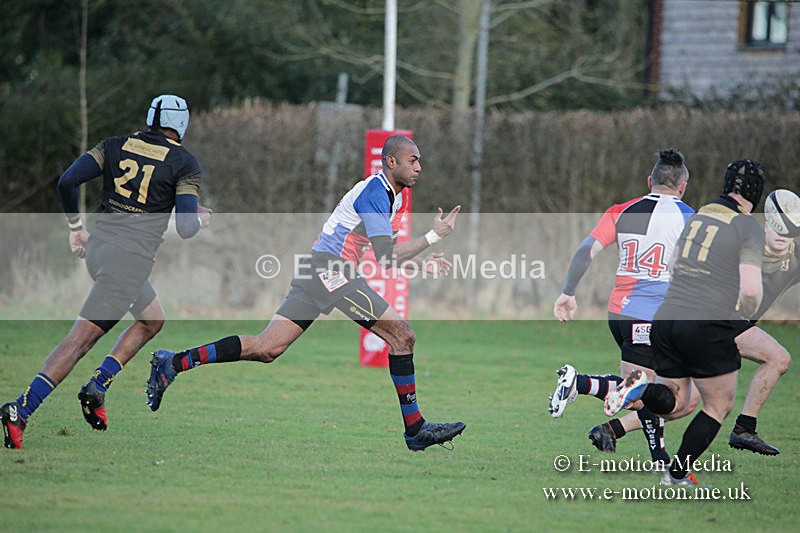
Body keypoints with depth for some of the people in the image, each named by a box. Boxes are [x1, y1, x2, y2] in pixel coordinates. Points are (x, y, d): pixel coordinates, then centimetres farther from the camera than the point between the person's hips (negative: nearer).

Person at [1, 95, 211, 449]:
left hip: (98, 247, 7)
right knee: (82, 337, -10)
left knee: (152, 320, 25)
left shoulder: (117, 145, 11)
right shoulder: (184, 163, -1)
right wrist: (201, 219, 15)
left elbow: (67, 182, 1)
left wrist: (76, 227, 14)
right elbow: (186, 228, -8)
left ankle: (97, 387, 11)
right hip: (131, 257, -7)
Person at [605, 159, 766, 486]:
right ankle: (676, 475, 11)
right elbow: (751, 290, -15)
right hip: (708, 328, -6)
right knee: (718, 406, 13)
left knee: (674, 405, 17)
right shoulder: (748, 229, -7)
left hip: (665, 321, 6)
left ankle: (642, 390, -14)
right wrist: (748, 313, 6)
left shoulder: (697, 216, 13)